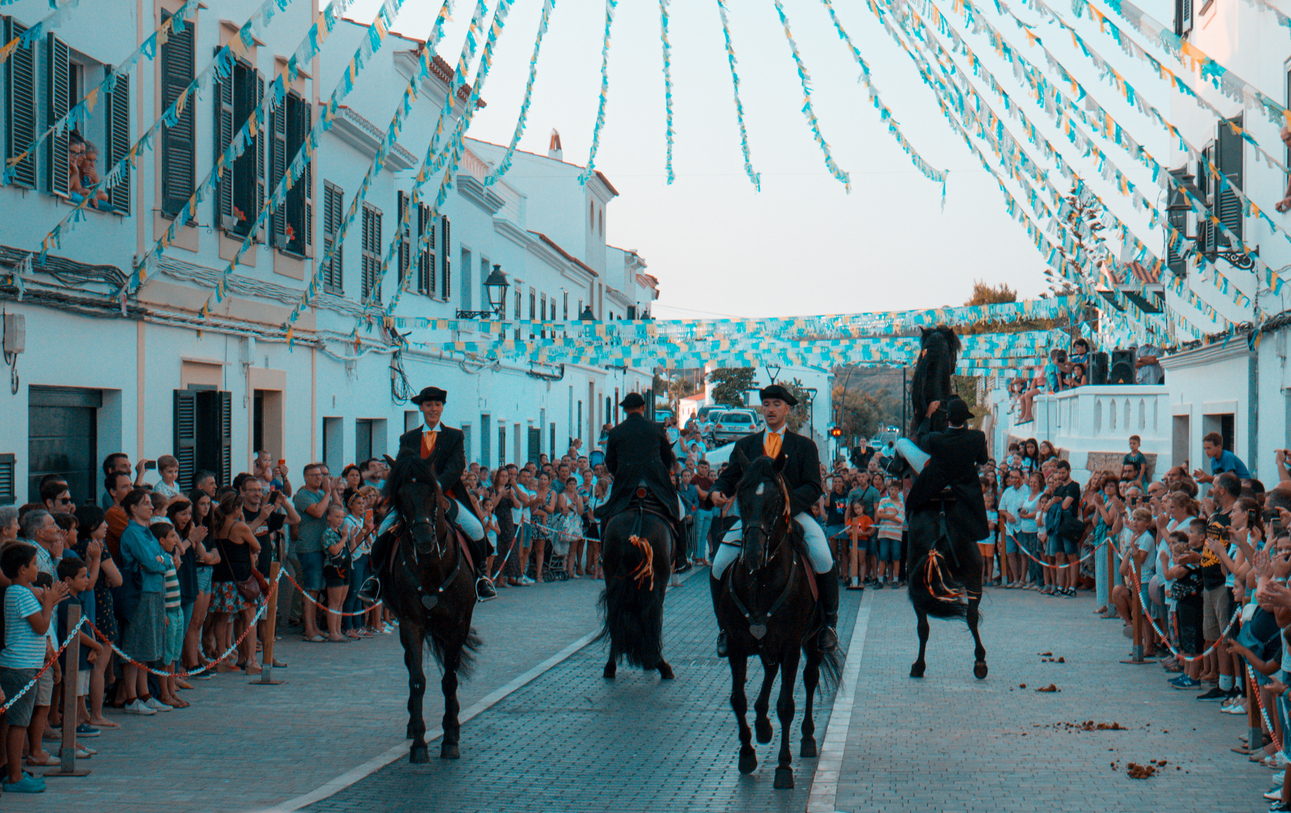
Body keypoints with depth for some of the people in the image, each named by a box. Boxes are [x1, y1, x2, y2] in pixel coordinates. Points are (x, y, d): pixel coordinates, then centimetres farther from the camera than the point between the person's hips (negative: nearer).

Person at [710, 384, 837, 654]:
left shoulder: (804, 446, 10)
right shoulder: (745, 445, 17)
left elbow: (814, 487, 0)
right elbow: (729, 477, 12)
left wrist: (788, 502, -21)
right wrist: (718, 491, -13)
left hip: (794, 513, -2)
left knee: (823, 559, -28)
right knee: (719, 566, -16)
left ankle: (829, 622, -7)